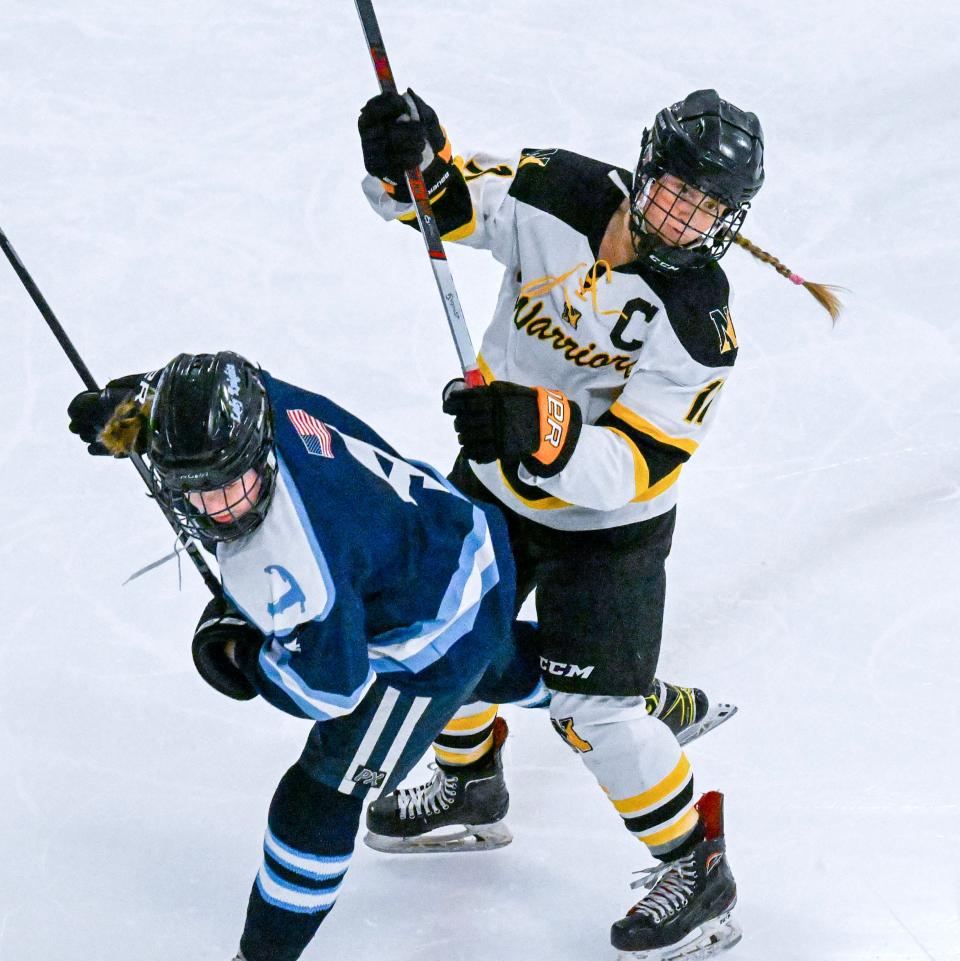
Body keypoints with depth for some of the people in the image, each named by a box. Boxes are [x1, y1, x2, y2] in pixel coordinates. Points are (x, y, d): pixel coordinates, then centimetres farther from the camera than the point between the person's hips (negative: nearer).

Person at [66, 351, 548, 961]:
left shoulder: (294, 564, -44)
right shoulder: (259, 399, -24)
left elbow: (331, 686, -30)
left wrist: (240, 652, -17)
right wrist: (125, 410, 1)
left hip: (435, 640, -10)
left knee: (320, 796, -2)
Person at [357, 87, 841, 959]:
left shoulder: (697, 324, -30)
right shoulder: (559, 193, -20)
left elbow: (621, 469, -33)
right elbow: (437, 200, -11)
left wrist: (541, 431, -51)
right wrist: (409, 158, -34)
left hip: (604, 526, -6)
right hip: (494, 482, 6)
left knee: (594, 711, -9)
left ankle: (697, 870, 11)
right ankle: (469, 785, 49)